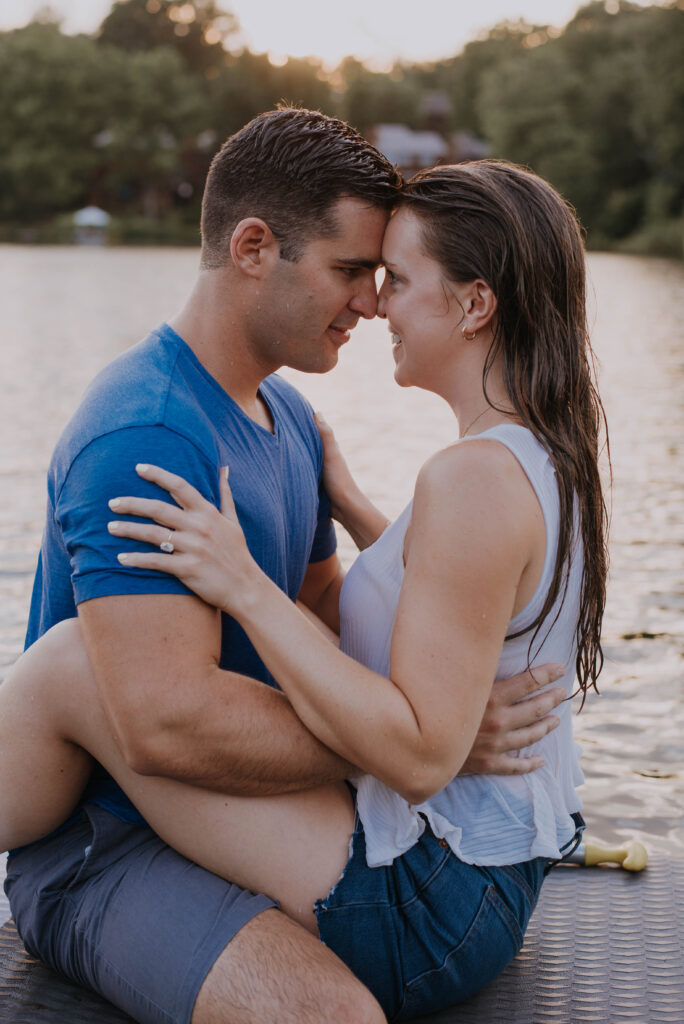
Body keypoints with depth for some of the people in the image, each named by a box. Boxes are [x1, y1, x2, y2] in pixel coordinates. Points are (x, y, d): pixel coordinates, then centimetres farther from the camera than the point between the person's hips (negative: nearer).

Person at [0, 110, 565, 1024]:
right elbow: (167, 720, -32)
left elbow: (326, 612, 19)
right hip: (104, 854, -8)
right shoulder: (143, 435, -23)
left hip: (235, 814, 9)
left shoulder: (289, 416, 9)